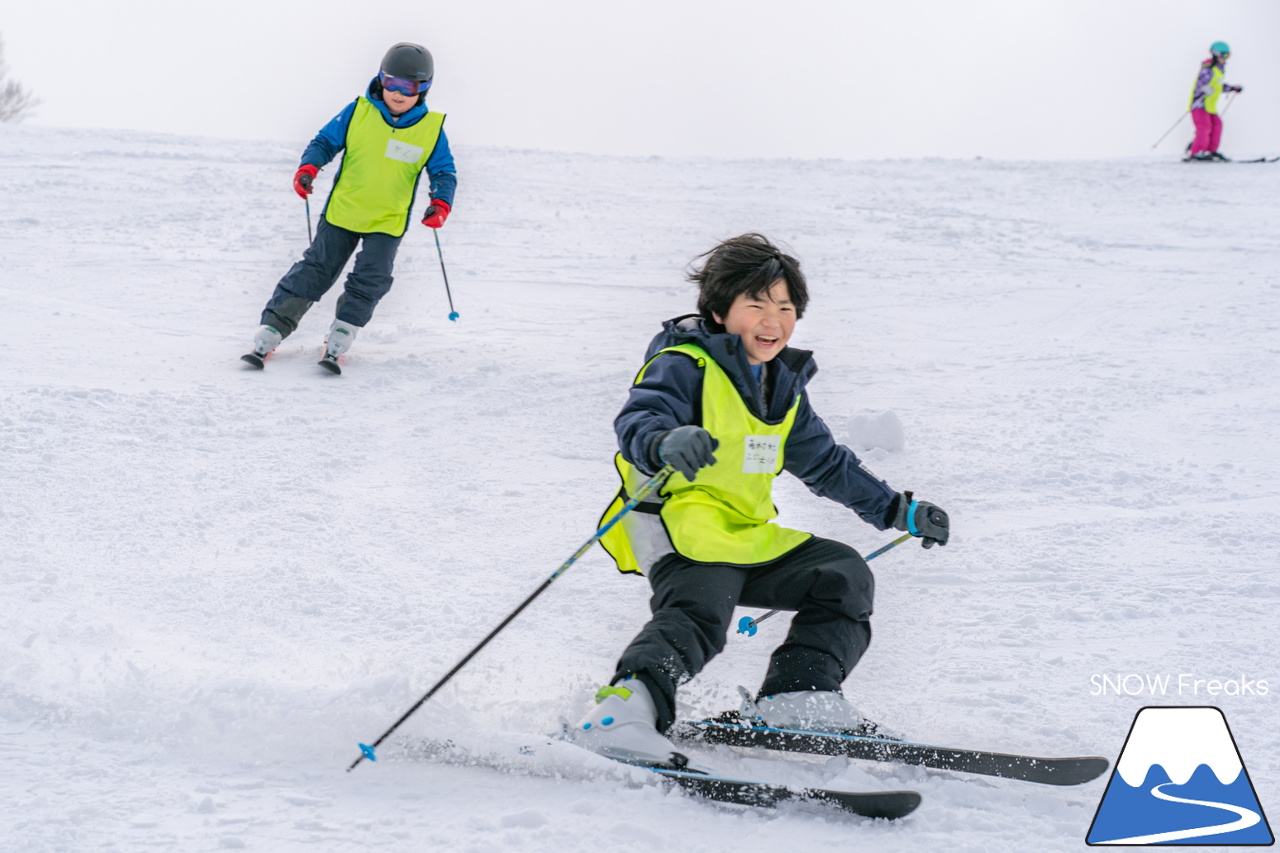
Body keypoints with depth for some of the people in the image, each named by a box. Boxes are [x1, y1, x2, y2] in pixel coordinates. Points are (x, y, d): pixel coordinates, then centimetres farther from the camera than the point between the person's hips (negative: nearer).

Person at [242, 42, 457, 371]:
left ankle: (337, 343, -2)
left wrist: (440, 203, -21)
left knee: (370, 280, -11)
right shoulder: (358, 113, -7)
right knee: (315, 271, 0)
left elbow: (444, 171, -1)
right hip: (342, 212, 0)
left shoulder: (431, 129, -6)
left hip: (387, 222, 0)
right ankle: (268, 335, 2)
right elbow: (326, 141, 0)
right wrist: (308, 168, -19)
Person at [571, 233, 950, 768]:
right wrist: (665, 443, -46)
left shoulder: (783, 387, 22)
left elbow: (825, 462, 33)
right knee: (699, 611, -34)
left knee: (844, 575, 6)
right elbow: (637, 422, -22)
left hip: (750, 539, 8)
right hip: (680, 531, -8)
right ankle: (624, 710, -49)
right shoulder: (686, 366, -4)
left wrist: (900, 512, 33)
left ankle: (794, 701, 1)